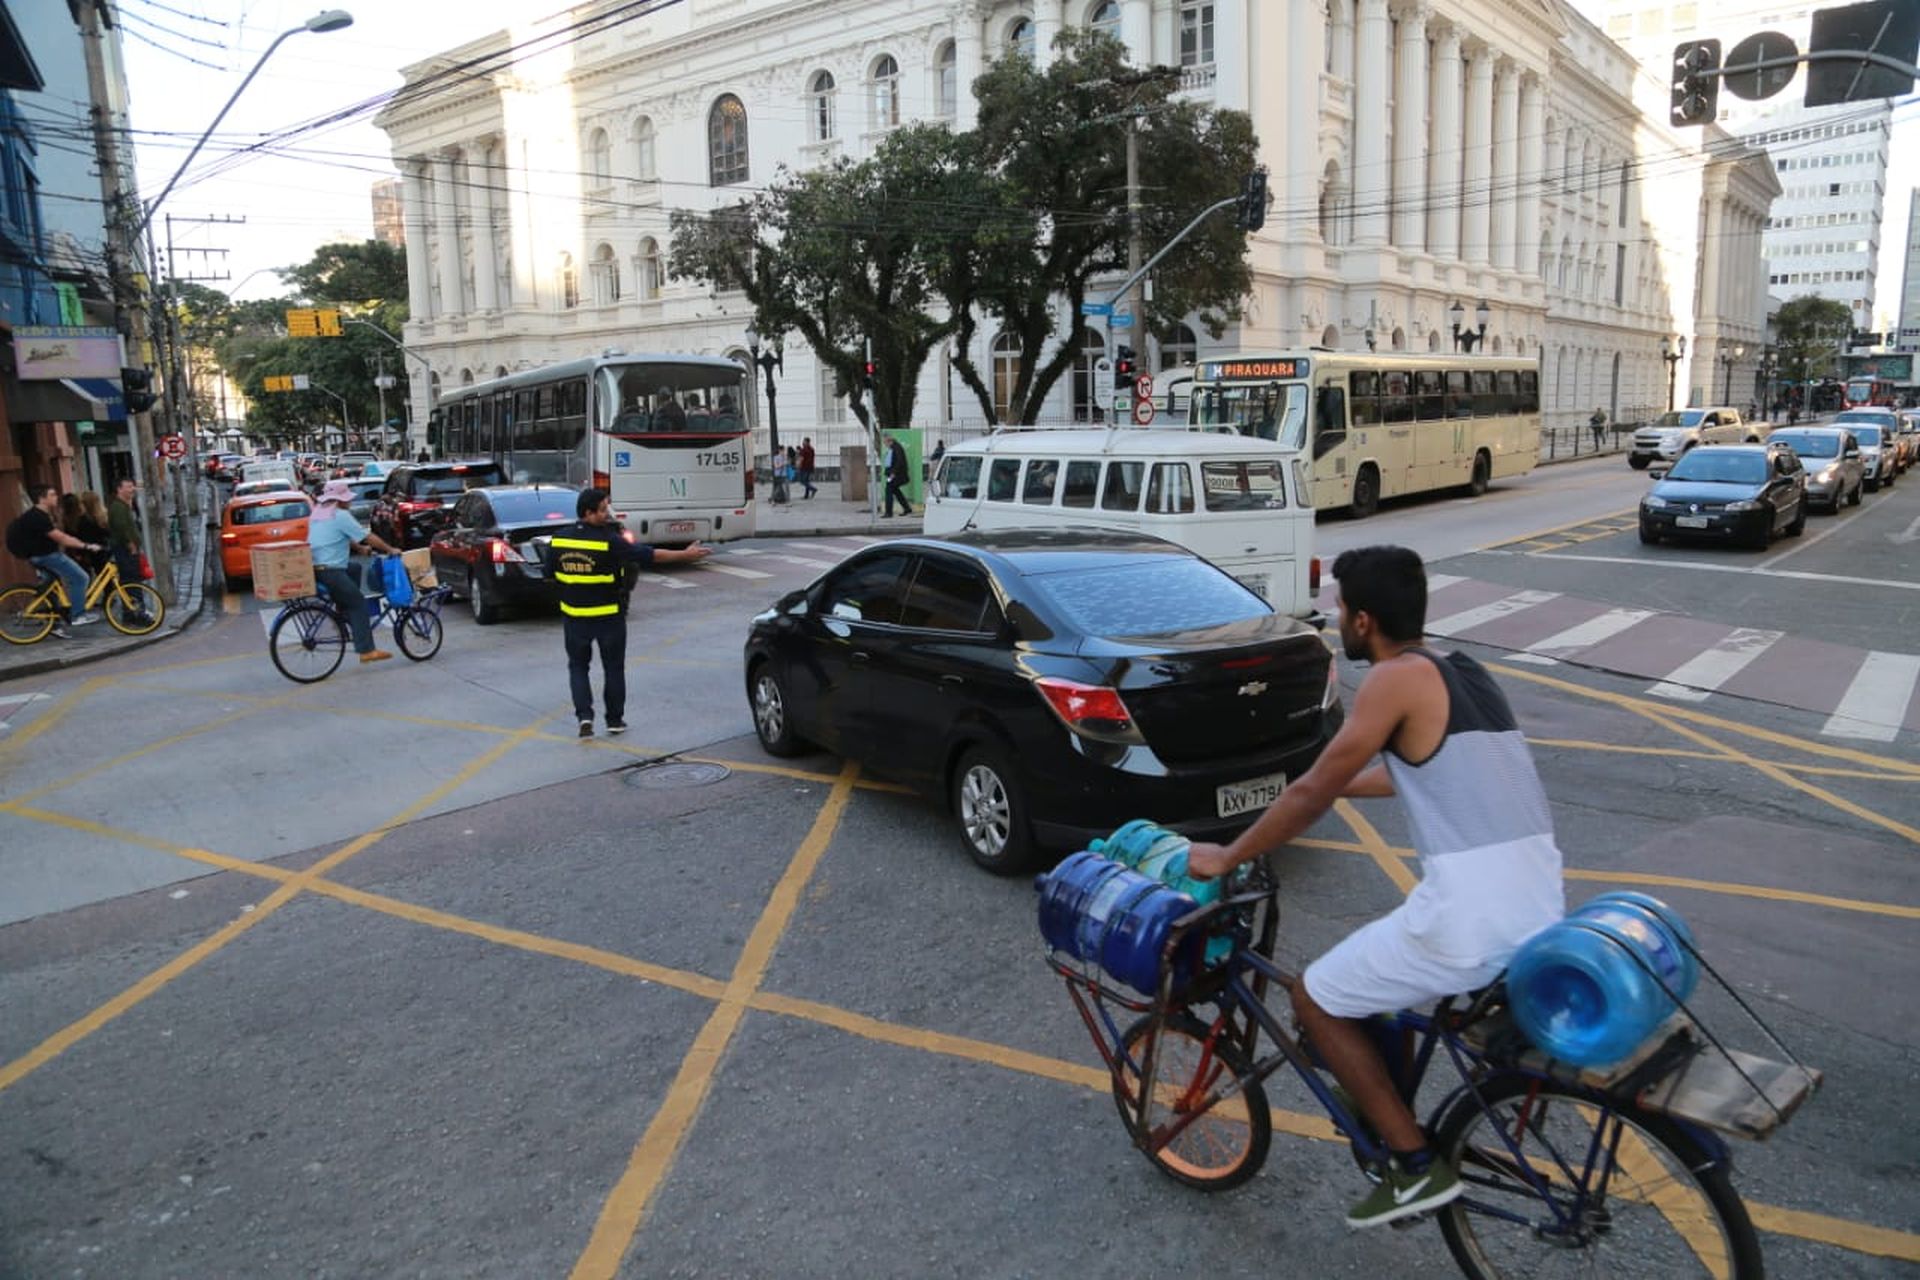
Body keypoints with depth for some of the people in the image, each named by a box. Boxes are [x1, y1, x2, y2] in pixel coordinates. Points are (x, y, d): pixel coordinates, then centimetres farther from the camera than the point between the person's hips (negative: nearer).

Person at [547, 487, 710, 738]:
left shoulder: (558, 540, -5)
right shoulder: (609, 541, -18)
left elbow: (550, 572, 7)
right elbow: (648, 554, -15)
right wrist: (684, 555, -8)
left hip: (574, 616, 3)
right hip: (609, 616, -3)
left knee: (578, 666, 15)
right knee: (613, 668, 13)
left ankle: (584, 716, 0)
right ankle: (615, 720, 20)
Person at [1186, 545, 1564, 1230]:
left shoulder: (1397, 679, -9)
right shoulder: (1462, 670, 16)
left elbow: (1312, 795, -7)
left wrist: (1225, 857, 5)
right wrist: (1333, 784, 42)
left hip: (1473, 922, -9)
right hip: (1542, 910, 9)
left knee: (1315, 998, 11)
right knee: (1379, 958, 32)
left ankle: (1418, 1166, 14)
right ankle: (1389, 1109, 40)